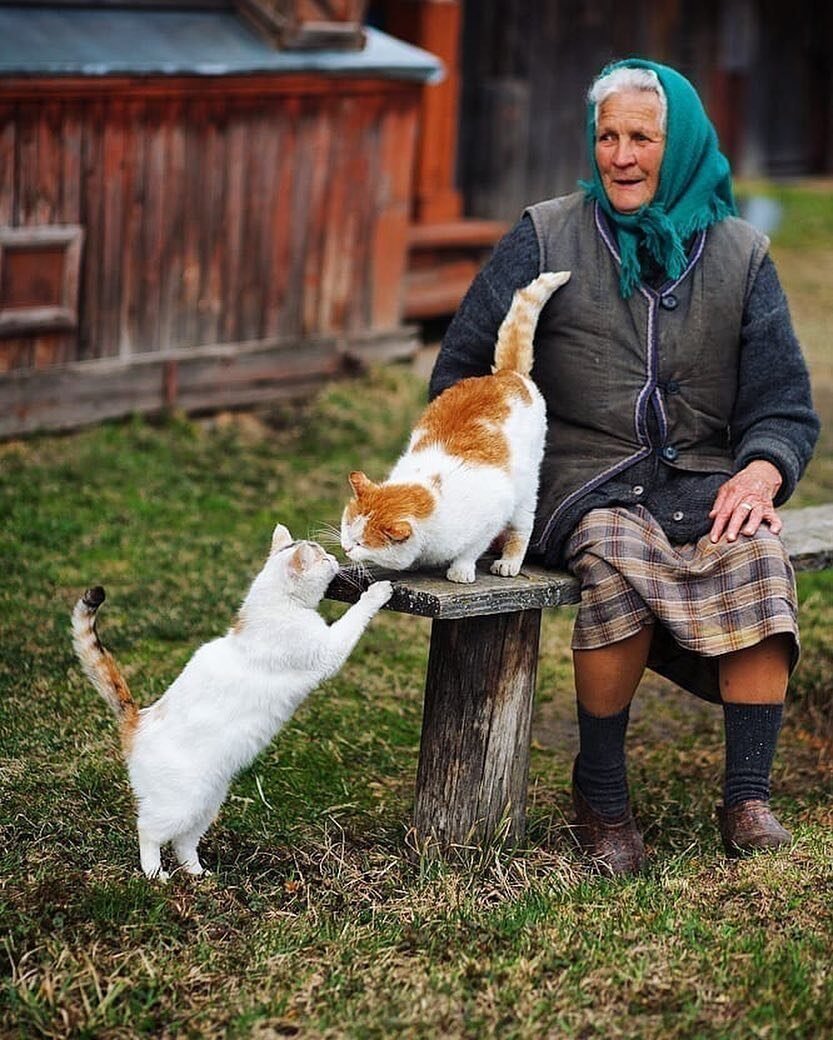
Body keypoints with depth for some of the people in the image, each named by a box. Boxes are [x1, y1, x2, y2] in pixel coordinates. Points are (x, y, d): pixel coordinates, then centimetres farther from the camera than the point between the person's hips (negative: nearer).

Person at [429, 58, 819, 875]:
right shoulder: (547, 240, 5)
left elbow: (784, 406, 9)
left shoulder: (740, 257, 10)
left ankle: (747, 800, -21)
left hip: (704, 479, 2)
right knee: (618, 560, -35)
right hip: (586, 483, -2)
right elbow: (460, 370, 7)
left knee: (758, 559, -31)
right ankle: (600, 796, -16)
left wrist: (761, 471, -14)